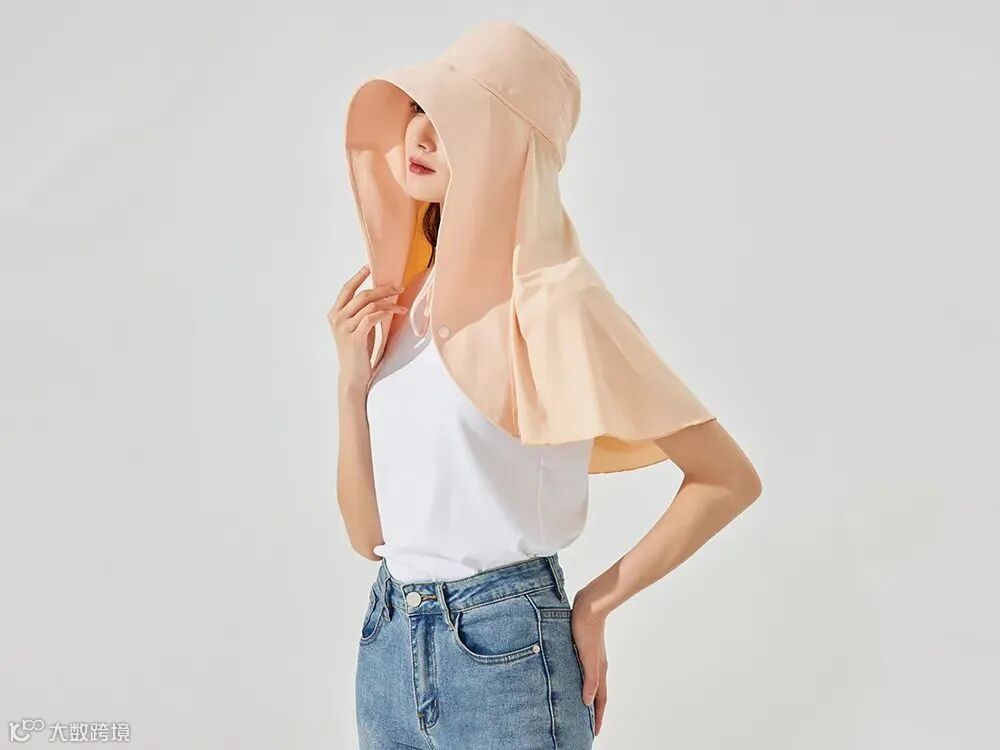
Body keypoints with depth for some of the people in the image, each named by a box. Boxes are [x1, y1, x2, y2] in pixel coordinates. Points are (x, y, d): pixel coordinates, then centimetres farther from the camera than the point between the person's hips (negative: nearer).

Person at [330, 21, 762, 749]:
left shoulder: (554, 301, -14)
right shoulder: (401, 298, 5)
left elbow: (730, 478, -13)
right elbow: (369, 533, 5)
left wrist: (595, 604, -9)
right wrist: (352, 382, -7)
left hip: (506, 654, -6)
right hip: (386, 642, 6)